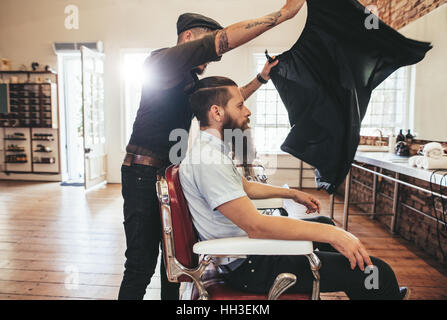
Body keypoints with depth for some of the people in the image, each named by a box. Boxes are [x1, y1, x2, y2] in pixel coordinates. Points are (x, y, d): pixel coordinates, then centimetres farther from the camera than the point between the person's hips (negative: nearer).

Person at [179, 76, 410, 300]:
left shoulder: (212, 148, 10)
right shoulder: (207, 159, -24)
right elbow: (254, 225, -30)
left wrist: (292, 193, 23)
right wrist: (330, 233, -26)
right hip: (246, 266, -11)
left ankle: (386, 292, 42)